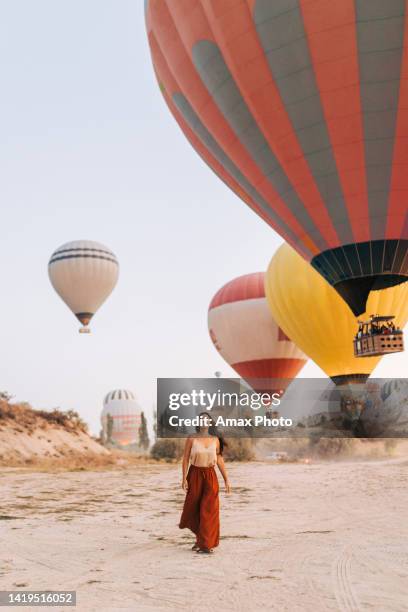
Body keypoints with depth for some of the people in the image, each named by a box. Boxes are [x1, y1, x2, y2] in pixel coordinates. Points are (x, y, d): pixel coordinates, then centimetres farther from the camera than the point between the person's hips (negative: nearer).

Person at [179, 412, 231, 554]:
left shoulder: (215, 440, 3)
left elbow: (220, 460, 7)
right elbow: (185, 459, -3)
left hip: (210, 476, 1)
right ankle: (200, 539, 34)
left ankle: (206, 543, 9)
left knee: (209, 509, -3)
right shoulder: (191, 439, -3)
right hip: (195, 474, -1)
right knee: (193, 506, 10)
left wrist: (226, 479, 5)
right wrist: (184, 478, -10)